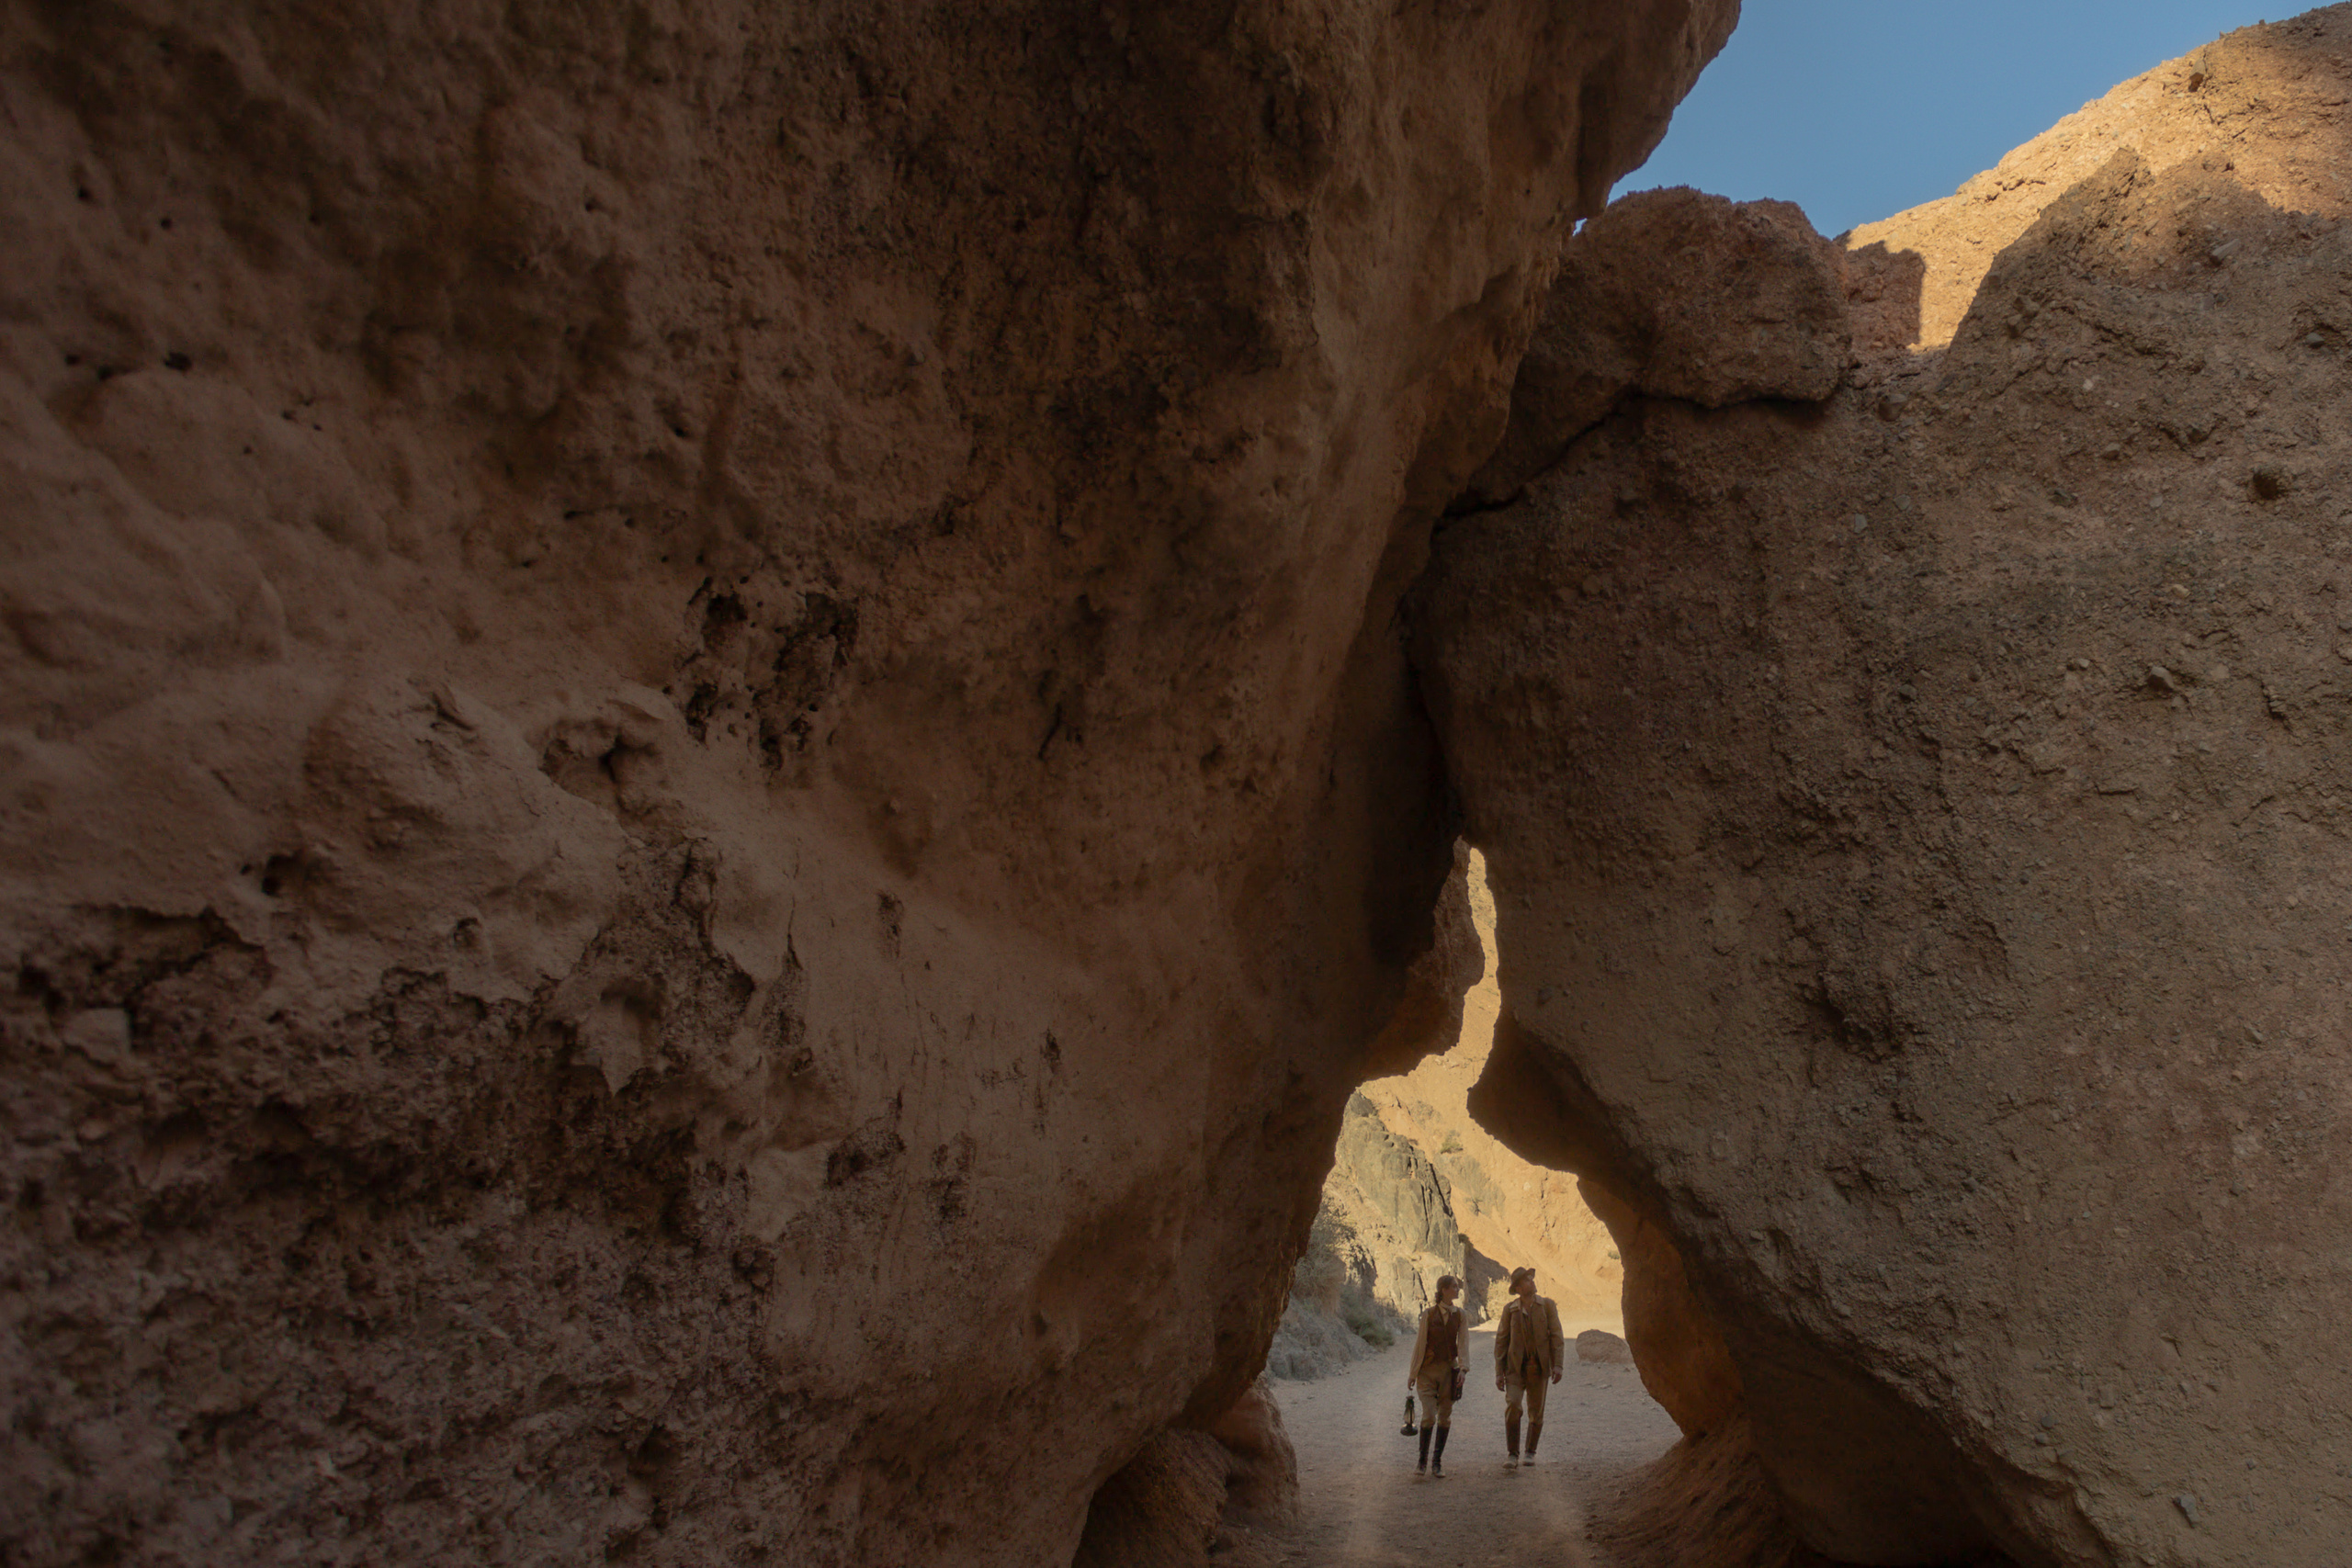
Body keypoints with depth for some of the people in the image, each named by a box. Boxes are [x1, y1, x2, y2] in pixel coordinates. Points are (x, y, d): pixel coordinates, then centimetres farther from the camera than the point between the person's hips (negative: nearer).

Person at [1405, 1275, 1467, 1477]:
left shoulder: (1460, 1315, 4)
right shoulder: (1428, 1313, -3)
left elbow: (1463, 1342, 1)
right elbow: (1420, 1343, -1)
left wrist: (1463, 1365, -15)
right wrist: (1413, 1373, 0)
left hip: (1449, 1369, 3)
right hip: (1428, 1369, -3)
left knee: (1445, 1417, 5)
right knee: (1428, 1416, -9)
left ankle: (1437, 1462, 16)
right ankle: (1422, 1460, 7)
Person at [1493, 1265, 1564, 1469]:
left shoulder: (1547, 1305, 3)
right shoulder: (1510, 1309, 4)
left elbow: (1556, 1336, 1)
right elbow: (1501, 1341, 6)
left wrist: (1558, 1365, -10)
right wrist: (1499, 1372, 1)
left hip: (1540, 1367, 1)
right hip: (1516, 1367, -1)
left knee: (1536, 1413, 5)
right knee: (1512, 1406, -17)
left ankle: (1530, 1452, 25)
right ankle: (1513, 1455, -9)